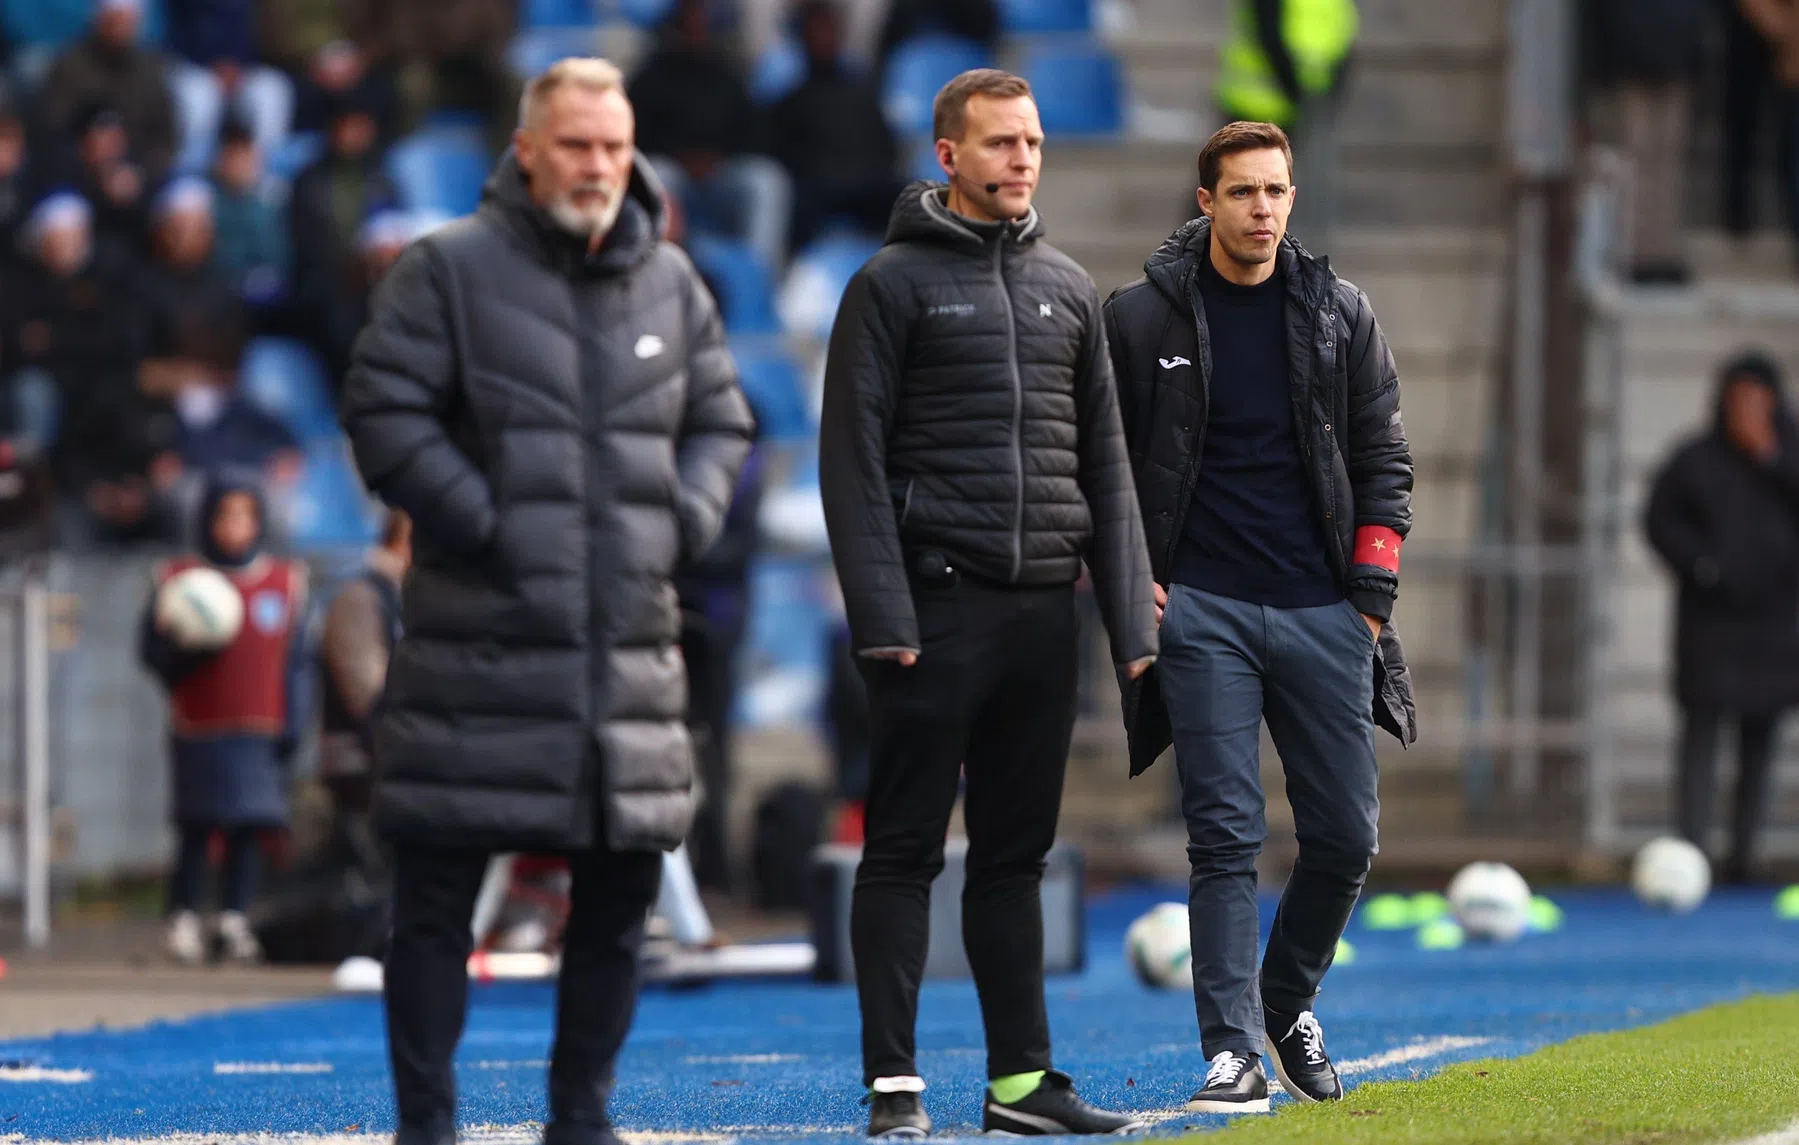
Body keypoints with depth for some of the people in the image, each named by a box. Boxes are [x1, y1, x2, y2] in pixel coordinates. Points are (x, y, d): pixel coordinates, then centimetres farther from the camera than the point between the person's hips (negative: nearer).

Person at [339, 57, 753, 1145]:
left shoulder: (671, 283, 12)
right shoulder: (450, 270, -3)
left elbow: (721, 423, 21)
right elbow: (384, 408, -7)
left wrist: (686, 516, 2)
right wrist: (480, 524, -14)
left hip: (630, 640, 5)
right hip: (480, 641, -4)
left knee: (623, 890, 7)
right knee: (438, 895, -2)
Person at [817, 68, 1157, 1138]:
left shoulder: (1070, 288, 14)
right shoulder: (894, 284, -2)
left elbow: (1105, 460, 16)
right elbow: (853, 457, -7)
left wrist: (1132, 612, 8)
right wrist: (882, 613, -16)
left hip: (1043, 610, 5)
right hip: (939, 605, -5)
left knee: (1017, 856, 10)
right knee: (905, 852, -2)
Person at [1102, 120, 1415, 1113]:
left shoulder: (1340, 315, 7)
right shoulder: (1139, 318, 1)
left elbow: (1384, 461, 10)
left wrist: (1371, 599, 2)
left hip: (1323, 611, 2)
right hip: (1200, 612, -2)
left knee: (1344, 835, 3)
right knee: (1224, 838, -7)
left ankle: (1288, 999, 26)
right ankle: (1233, 1050, -5)